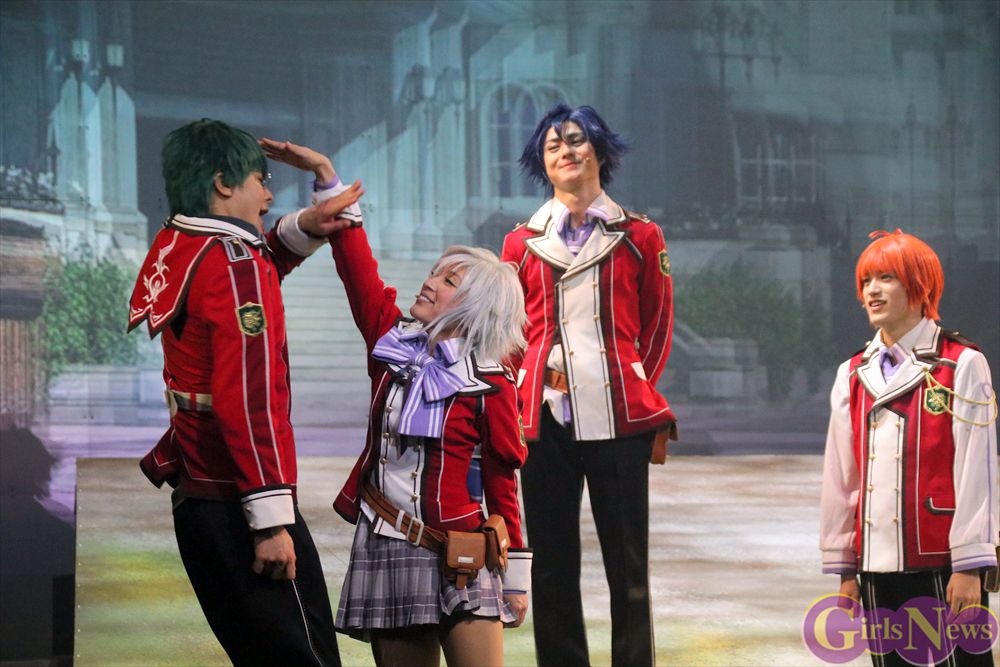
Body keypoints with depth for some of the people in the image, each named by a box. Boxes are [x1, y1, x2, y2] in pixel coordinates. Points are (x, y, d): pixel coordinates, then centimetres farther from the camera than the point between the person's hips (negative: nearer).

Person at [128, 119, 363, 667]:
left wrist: (304, 225, 16)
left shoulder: (176, 249, 11)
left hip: (197, 496, 10)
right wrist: (272, 519, -23)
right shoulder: (231, 262, -15)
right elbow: (248, 399, -23)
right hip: (239, 504, -10)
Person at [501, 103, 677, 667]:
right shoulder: (522, 244, 12)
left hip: (620, 418, -1)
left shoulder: (640, 237, 8)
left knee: (628, 563, 0)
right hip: (545, 418, 2)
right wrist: (519, 398, 4)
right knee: (553, 562, 3)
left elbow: (657, 327, 10)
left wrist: (645, 399, 2)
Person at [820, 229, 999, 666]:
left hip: (941, 565, -5)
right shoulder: (852, 375, 12)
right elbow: (840, 476, 13)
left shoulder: (961, 366, -4)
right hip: (877, 564, 5)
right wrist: (843, 568, 11)